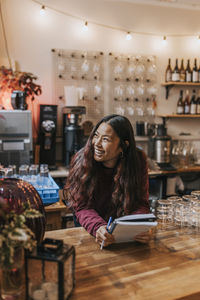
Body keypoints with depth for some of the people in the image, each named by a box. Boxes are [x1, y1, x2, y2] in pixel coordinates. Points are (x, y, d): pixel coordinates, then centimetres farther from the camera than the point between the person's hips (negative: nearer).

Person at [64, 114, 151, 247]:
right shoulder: (81, 160, -18)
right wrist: (98, 228, -37)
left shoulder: (138, 159, -14)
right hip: (88, 232, 0)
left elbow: (140, 204, -10)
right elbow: (82, 207, -17)